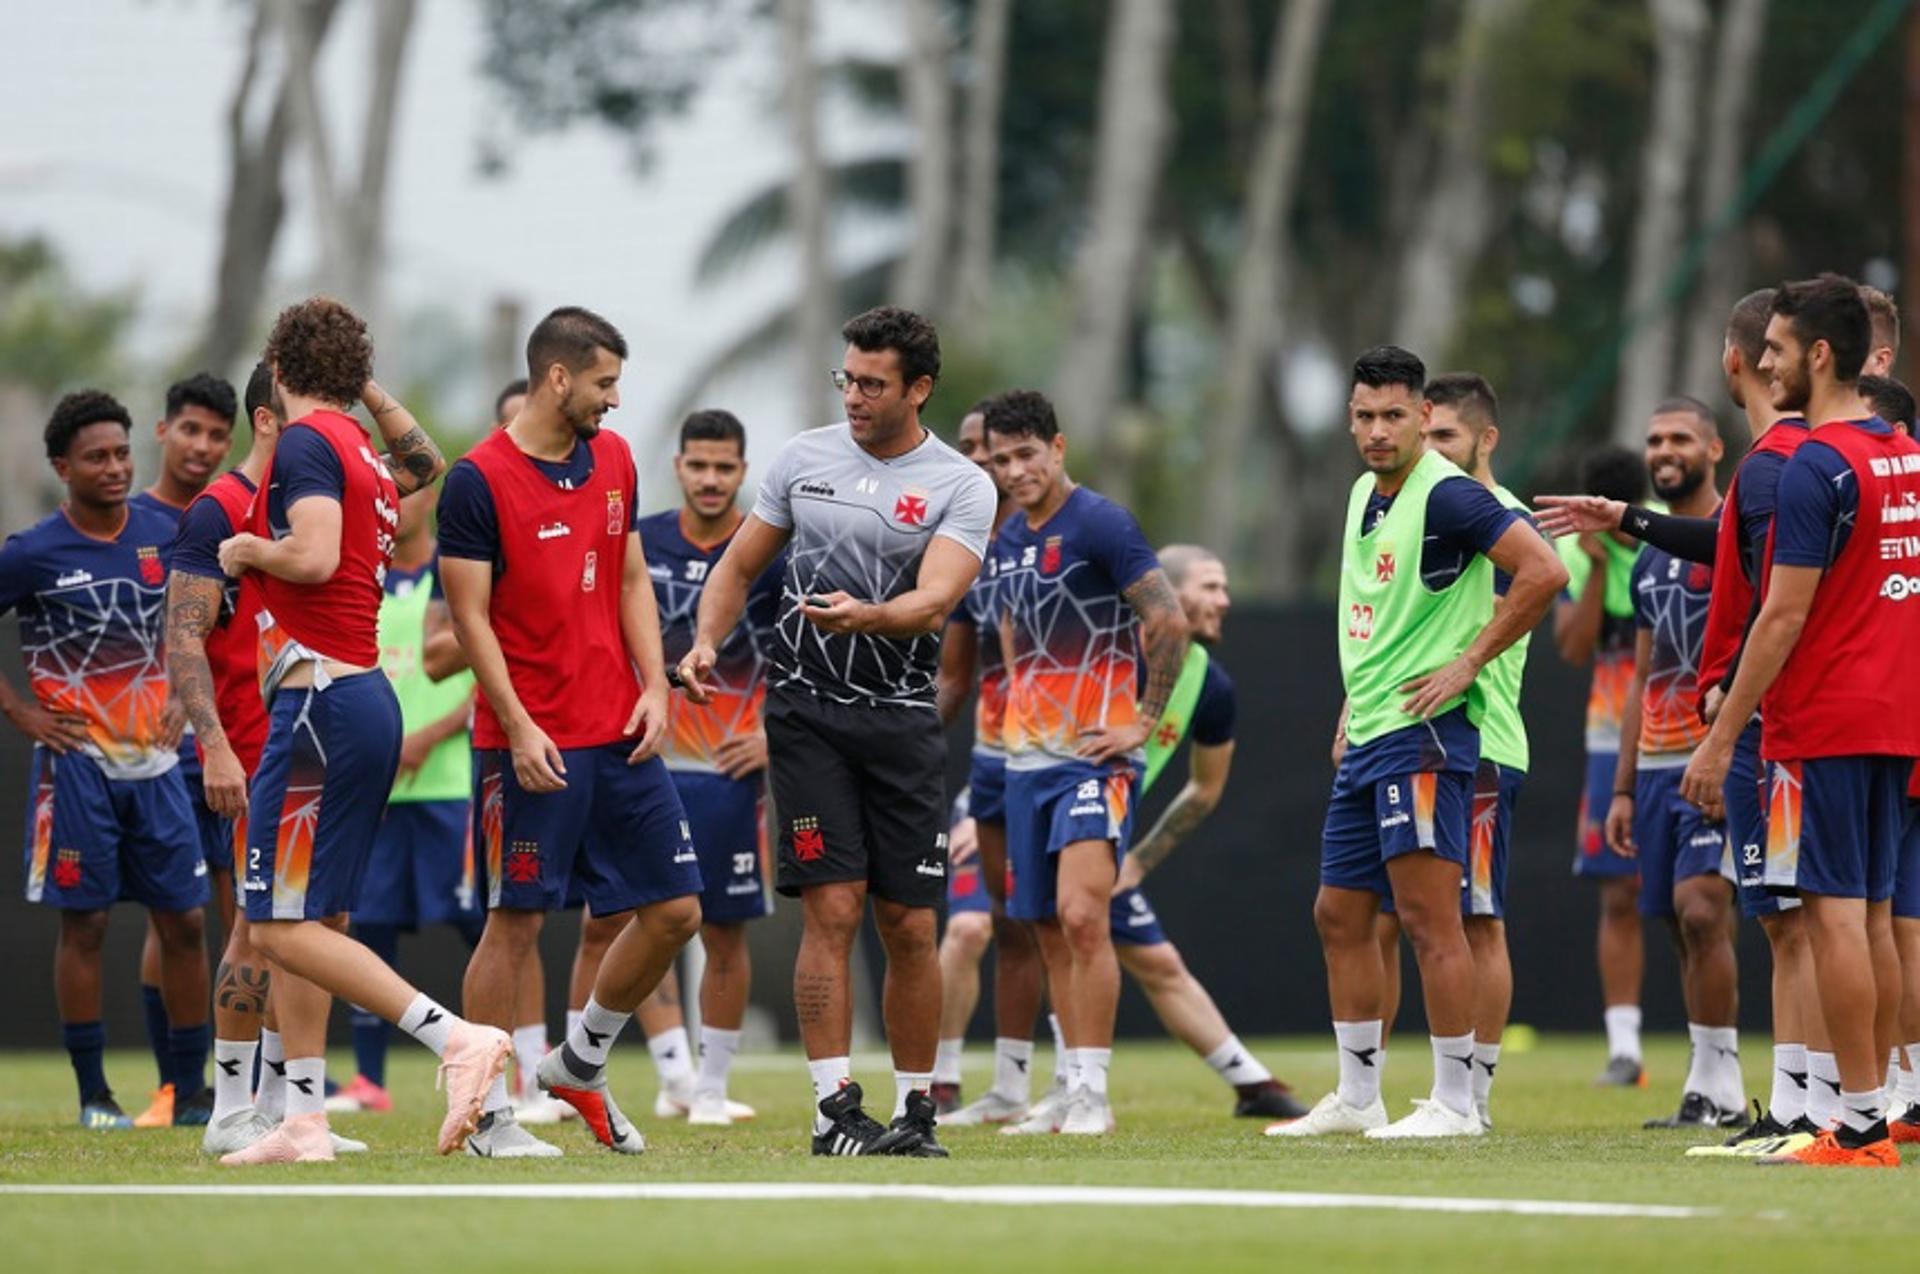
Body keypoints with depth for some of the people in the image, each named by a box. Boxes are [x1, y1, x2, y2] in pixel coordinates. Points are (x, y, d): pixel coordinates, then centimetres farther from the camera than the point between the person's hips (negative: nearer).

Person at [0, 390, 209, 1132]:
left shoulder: (161, 537, 3)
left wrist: (179, 701, 8)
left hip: (155, 761, 4)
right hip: (78, 760, -4)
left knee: (184, 920, 3)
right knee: (84, 924, -1)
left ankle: (190, 1091, 10)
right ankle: (93, 1095, 5)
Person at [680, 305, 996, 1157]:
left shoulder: (961, 488, -2)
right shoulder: (805, 457, 7)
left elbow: (935, 598, -17)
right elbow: (740, 565, 16)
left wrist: (867, 616, -37)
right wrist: (706, 641, -1)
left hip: (903, 722, 0)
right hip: (808, 711, 0)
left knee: (909, 926, 1)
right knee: (832, 910, -10)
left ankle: (914, 1111, 13)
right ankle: (835, 1110, -9)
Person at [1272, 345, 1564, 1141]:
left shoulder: (1445, 495, -14)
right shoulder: (1364, 494, 15)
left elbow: (1543, 573, -22)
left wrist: (1468, 663, -17)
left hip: (1422, 730, -10)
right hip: (1366, 739, 10)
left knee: (1429, 916, -10)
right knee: (1339, 915, 12)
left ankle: (1455, 1102, -6)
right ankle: (1356, 1098, 20)